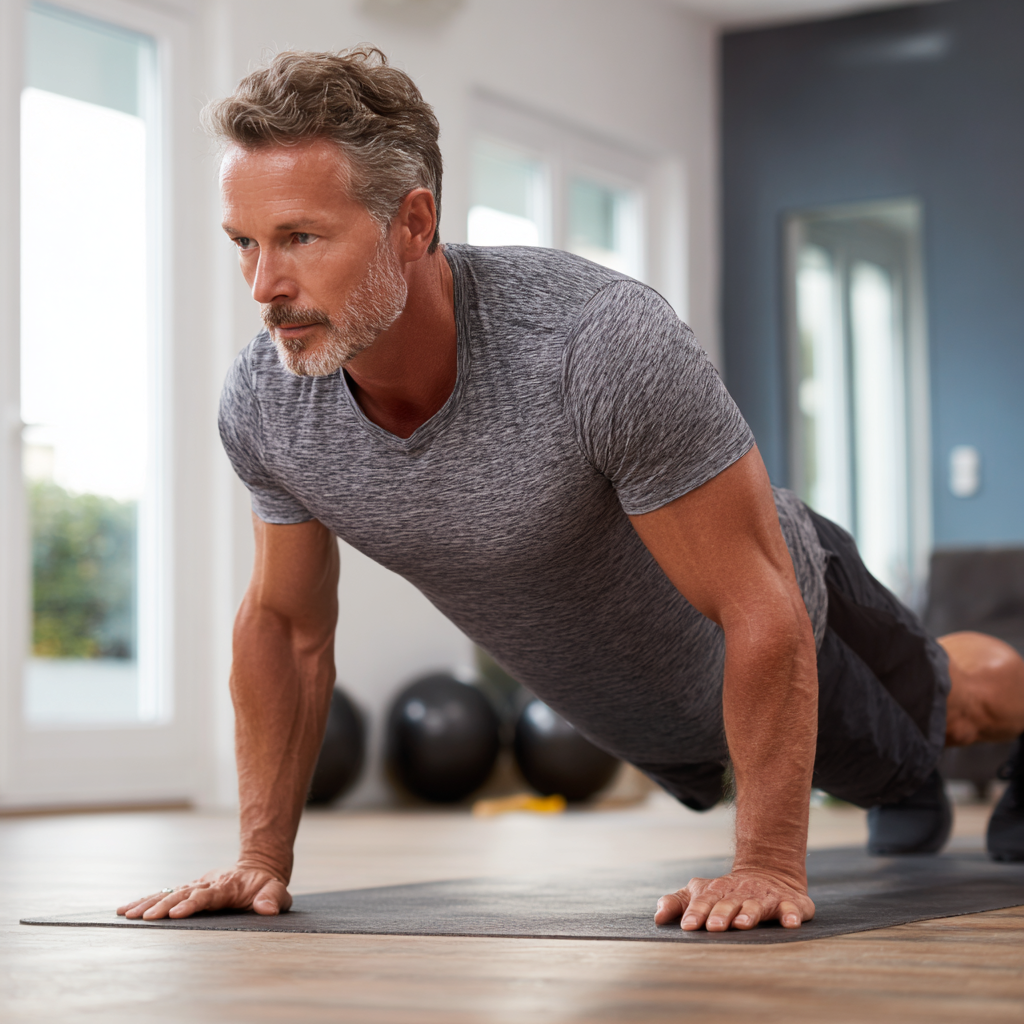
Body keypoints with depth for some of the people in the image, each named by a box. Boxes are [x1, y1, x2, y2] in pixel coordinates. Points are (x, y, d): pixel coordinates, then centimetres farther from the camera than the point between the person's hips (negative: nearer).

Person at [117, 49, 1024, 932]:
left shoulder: (604, 343, -46)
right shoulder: (263, 408, -29)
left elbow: (760, 612, -38)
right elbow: (285, 625, -10)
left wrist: (770, 866, -34)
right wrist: (263, 858, -11)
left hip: (782, 621, -4)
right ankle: (907, 790, 69)